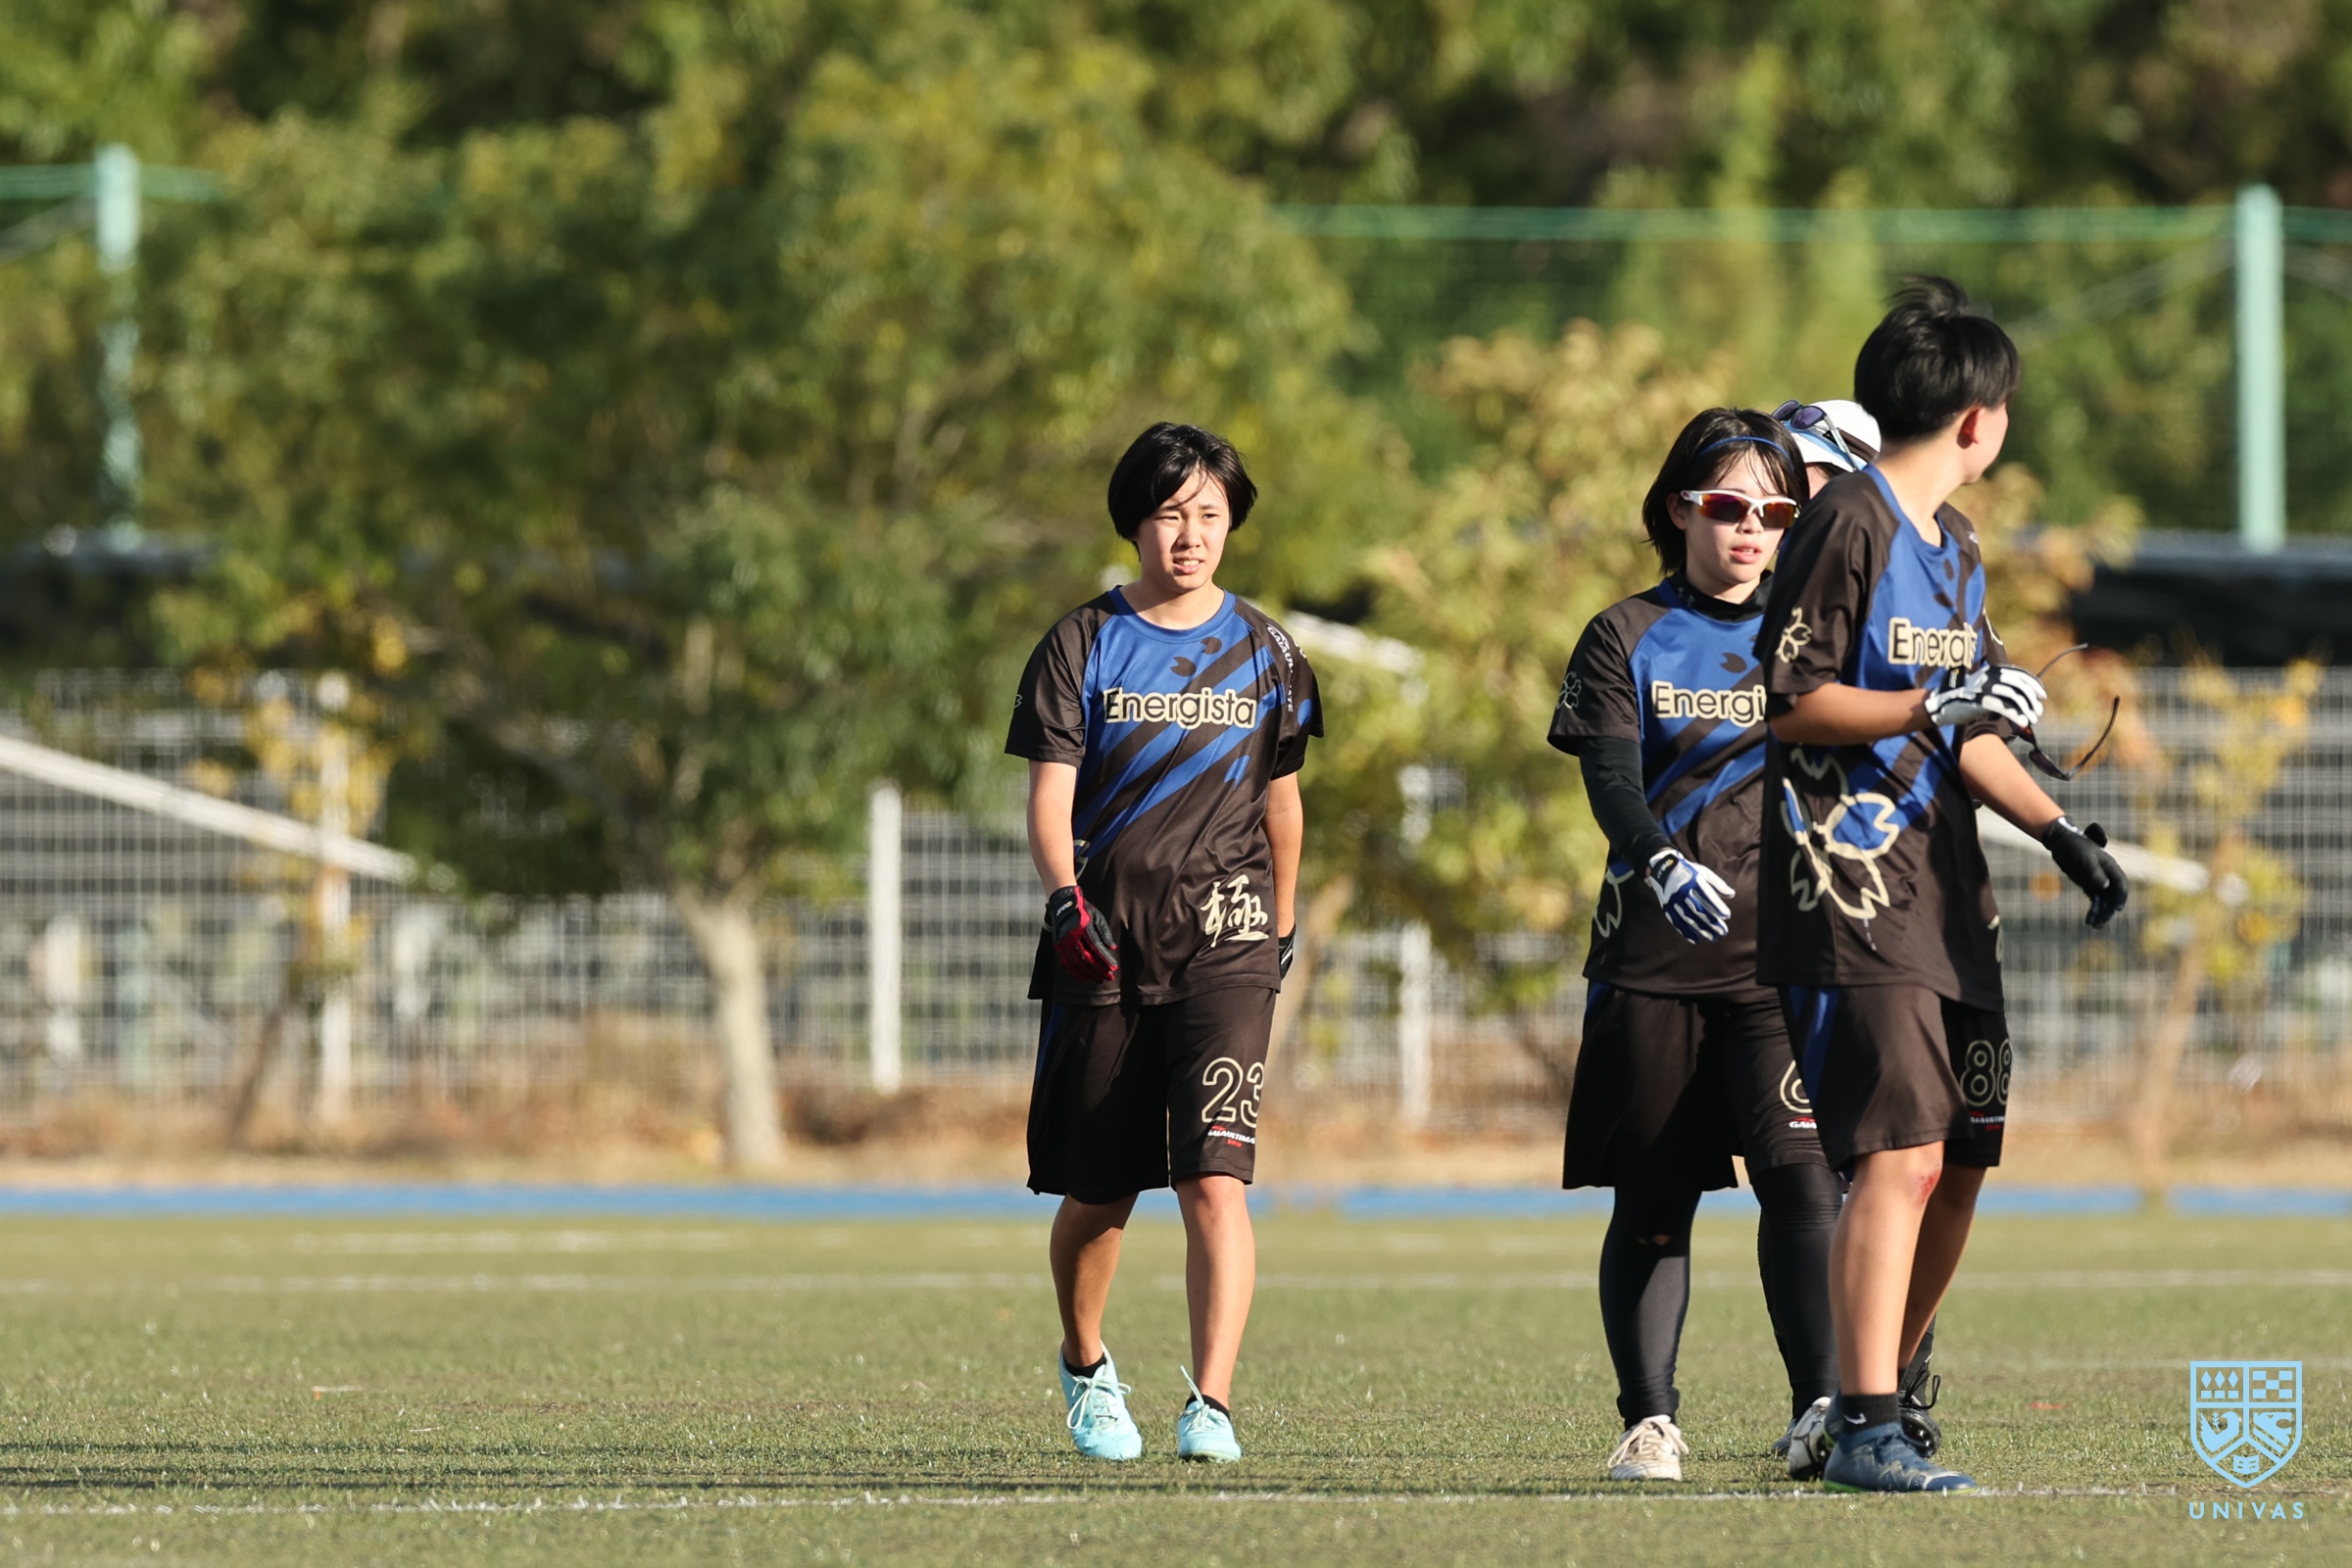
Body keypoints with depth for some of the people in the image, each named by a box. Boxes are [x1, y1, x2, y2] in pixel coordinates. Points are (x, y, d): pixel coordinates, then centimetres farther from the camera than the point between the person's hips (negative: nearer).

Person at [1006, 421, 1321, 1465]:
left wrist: (1282, 927, 24)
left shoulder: (1264, 653, 9)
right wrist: (1066, 900, -21)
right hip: (1103, 943, 0)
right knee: (1099, 1193, 8)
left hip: (1223, 944, 0)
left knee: (1215, 1180, -16)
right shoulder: (1083, 645, 3)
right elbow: (1049, 795, -4)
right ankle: (1086, 1370, 34)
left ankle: (1212, 1406, -21)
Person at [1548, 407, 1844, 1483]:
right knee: (1651, 1201, 4)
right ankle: (1649, 1421, 12)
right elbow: (1611, 779, -8)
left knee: (1801, 1171, -16)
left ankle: (1821, 1408, -20)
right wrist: (1662, 861, -28)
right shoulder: (1629, 639, 7)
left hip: (1783, 952, 0)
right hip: (1655, 956, 0)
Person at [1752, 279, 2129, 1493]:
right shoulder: (1847, 525, -10)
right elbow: (1788, 701, -15)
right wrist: (1939, 707, -19)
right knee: (1900, 1155, -15)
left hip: (1944, 893, 9)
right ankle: (1865, 1430, -15)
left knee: (1959, 1159, 11)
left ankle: (1885, 1394, 23)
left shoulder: (1954, 547, 19)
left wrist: (2059, 831, 13)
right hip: (1852, 893, -9)